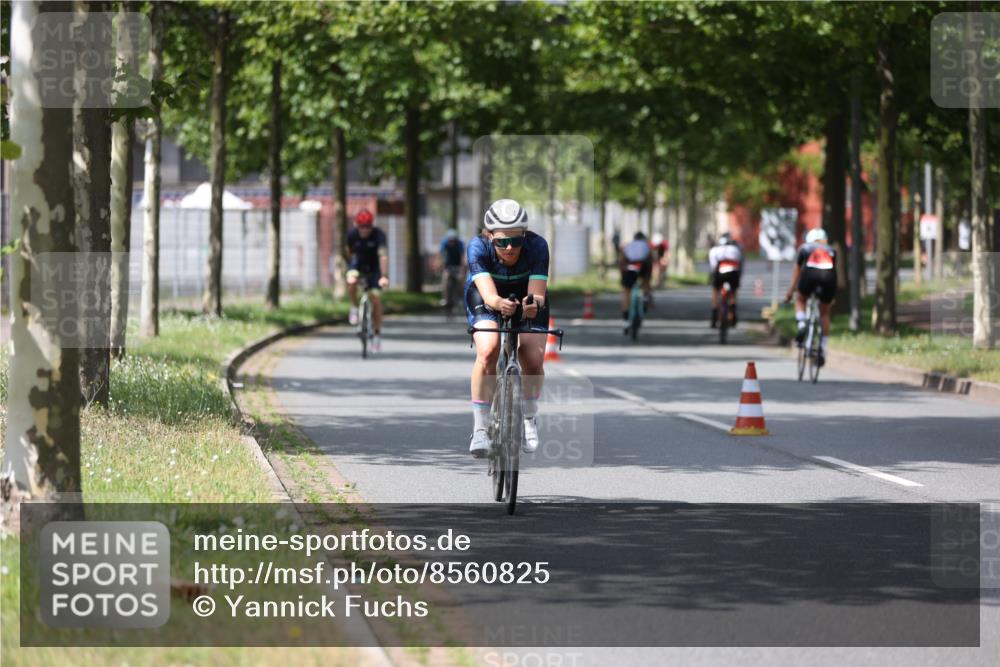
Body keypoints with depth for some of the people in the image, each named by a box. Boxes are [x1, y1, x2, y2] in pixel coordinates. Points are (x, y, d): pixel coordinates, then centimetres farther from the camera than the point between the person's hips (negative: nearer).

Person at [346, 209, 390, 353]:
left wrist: (384, 276, -48)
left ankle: (377, 333, 4)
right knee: (351, 281, -34)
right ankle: (354, 308, -7)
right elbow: (348, 253, -6)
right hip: (358, 263, 1)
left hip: (374, 267, -1)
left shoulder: (378, 235, -28)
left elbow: (383, 256, -37)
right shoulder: (352, 235, -19)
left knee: (376, 299, -11)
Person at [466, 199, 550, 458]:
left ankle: (529, 419, 10)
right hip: (487, 300, -1)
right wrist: (499, 303, -66)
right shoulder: (478, 247, -32)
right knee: (488, 351, -28)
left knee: (534, 361, -19)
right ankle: (480, 427, -18)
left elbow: (538, 295, -38)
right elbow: (488, 294, -43)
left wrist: (534, 304, -61)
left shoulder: (537, 246, -31)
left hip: (526, 298, 1)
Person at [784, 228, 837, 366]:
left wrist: (789, 294, 45)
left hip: (810, 273, -2)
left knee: (800, 300, 30)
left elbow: (796, 273, 36)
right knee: (824, 313, 23)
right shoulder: (831, 250, 35)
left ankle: (802, 326, 2)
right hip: (828, 276, 2)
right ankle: (822, 350, 19)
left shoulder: (804, 248, 32)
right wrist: (833, 296, 54)